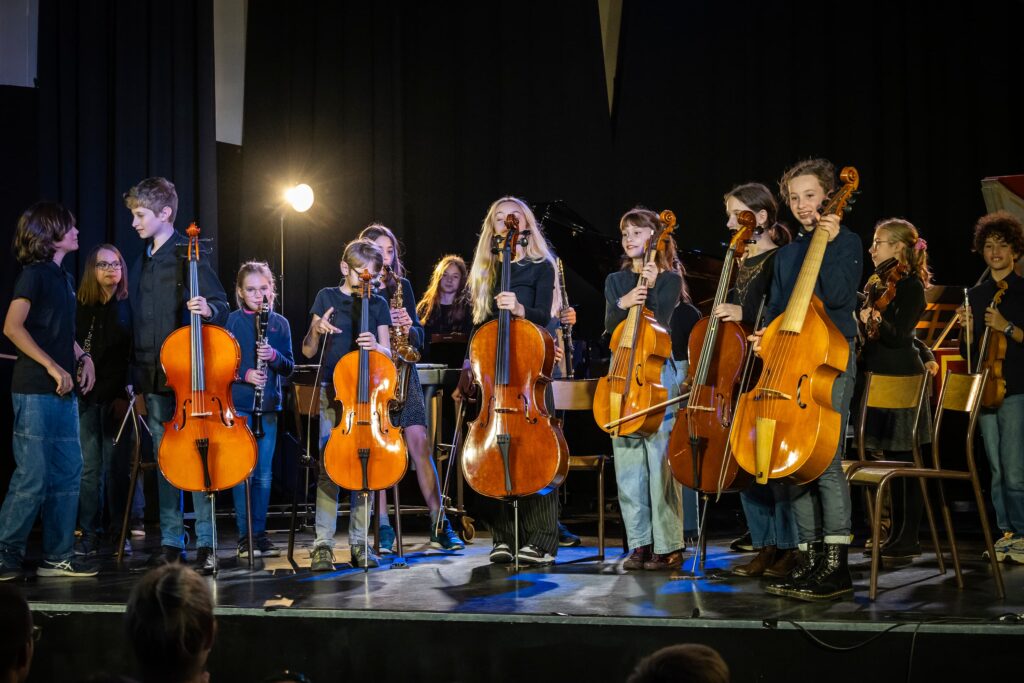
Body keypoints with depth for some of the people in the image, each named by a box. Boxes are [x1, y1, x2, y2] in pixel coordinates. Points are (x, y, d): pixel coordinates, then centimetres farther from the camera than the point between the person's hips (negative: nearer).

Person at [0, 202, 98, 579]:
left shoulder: (64, 278, 17)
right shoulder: (34, 274, -8)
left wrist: (82, 357, 10)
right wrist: (52, 366, -19)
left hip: (63, 392, 9)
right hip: (35, 391, -9)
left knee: (67, 473, 9)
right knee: (33, 477, -7)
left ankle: (58, 556, 15)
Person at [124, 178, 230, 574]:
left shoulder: (188, 255, -6)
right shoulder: (142, 263, 14)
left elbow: (220, 306, -7)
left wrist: (208, 309, -30)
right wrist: (137, 378, 17)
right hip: (154, 379, 7)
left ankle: (205, 544, 0)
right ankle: (171, 542, 15)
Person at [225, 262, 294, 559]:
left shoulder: (280, 323, 8)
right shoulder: (231, 321, 0)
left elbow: (289, 367, 7)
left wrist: (274, 356, -14)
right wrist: (244, 373, -17)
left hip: (269, 407, 3)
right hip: (238, 406, -3)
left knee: (263, 474, 6)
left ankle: (260, 533, 14)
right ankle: (245, 535, 5)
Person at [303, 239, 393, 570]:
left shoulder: (378, 304, 10)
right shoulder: (328, 297, 5)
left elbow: (387, 353, 7)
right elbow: (308, 352, 3)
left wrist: (376, 346, -16)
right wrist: (316, 330, -18)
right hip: (332, 391, -2)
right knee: (329, 467, -9)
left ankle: (360, 543, 7)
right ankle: (323, 544, -7)